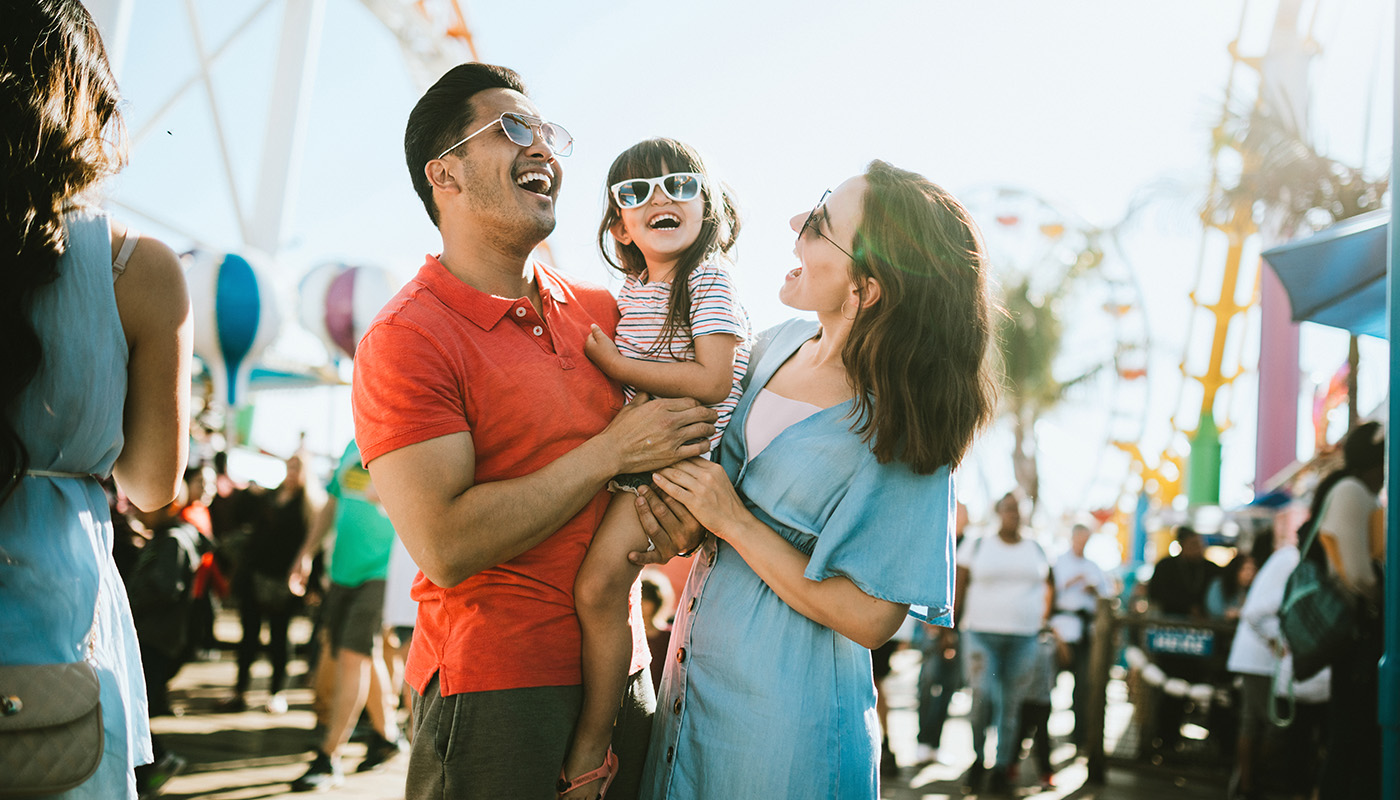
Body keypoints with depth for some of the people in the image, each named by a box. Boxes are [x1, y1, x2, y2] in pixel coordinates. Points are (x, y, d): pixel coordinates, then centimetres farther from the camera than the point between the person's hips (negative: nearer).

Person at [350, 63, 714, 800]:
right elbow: (446, 546, -22)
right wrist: (612, 451, -16)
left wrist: (674, 502, -4)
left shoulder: (602, 311, 7)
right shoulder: (405, 338, -13)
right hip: (493, 685, -6)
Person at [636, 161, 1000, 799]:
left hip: (782, 712, -6)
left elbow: (869, 619, -19)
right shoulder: (778, 346, -1)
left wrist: (732, 520, -18)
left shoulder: (903, 436, -20)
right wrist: (658, 496, -7)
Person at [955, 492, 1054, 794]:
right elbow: (958, 588, 3)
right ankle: (978, 758, 5)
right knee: (982, 696, -16)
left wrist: (1045, 617, 14)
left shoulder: (1035, 549, 11)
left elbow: (1050, 585, 25)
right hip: (982, 633, -2)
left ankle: (1002, 767, 15)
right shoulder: (976, 546, 3)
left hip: (1023, 637, 3)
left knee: (1012, 705, 3)